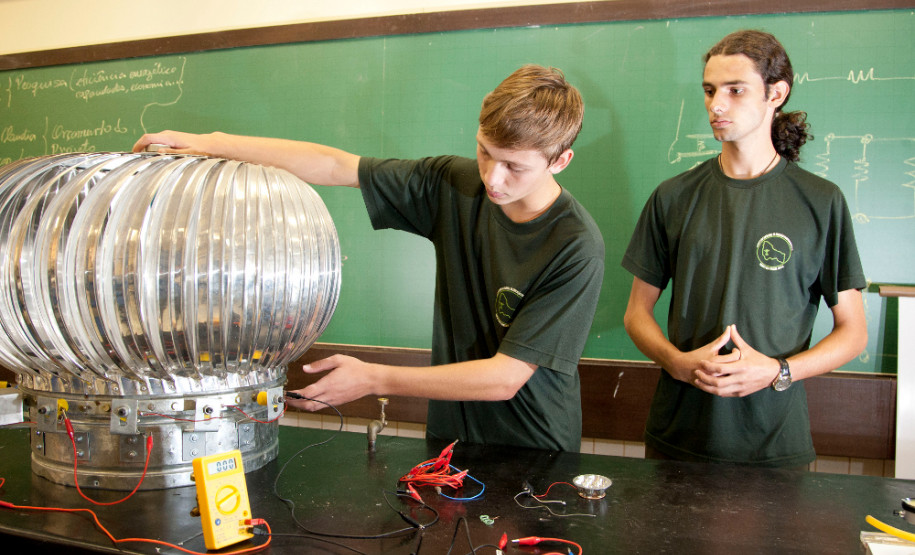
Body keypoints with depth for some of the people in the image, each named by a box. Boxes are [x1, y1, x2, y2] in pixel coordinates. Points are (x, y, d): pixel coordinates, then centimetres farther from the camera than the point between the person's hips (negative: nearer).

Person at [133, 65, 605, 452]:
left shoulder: (576, 248, -23)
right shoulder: (456, 184, -7)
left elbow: (504, 378, -24)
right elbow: (336, 166, -4)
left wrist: (374, 379, -23)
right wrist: (215, 144, -8)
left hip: (533, 457, -4)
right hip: (450, 434, 4)